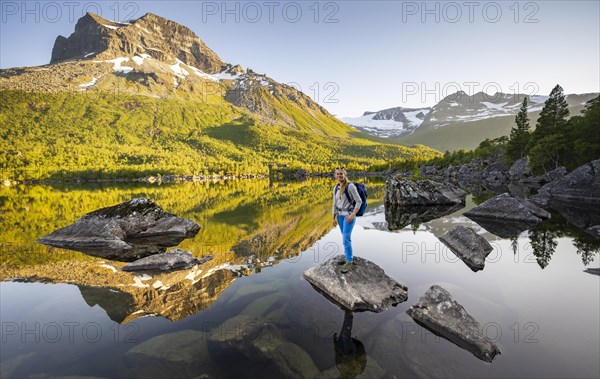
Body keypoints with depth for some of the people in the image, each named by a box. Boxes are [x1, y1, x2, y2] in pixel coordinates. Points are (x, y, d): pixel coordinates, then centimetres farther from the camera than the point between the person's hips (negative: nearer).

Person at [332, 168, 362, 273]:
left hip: (349, 215, -7)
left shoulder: (351, 186, -17)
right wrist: (334, 218, 9)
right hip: (340, 215, 7)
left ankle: (349, 262, 1)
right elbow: (335, 204, 10)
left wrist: (352, 215, -23)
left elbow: (359, 201, -16)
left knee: (346, 239, -11)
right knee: (346, 238, 16)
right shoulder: (336, 188, 5)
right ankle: (348, 257, 29)